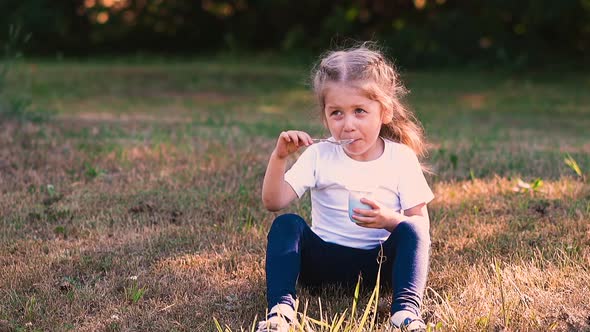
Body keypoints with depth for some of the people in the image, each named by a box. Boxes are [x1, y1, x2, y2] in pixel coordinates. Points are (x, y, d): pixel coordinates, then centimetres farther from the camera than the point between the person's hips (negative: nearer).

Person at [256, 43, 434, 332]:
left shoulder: (401, 158, -2)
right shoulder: (319, 155, 0)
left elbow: (421, 223, -5)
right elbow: (274, 202, -8)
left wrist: (389, 220, -26)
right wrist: (279, 157, -22)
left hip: (379, 263, -1)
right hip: (324, 259, 1)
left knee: (410, 230, -28)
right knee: (287, 224, -23)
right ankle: (281, 308, -37)